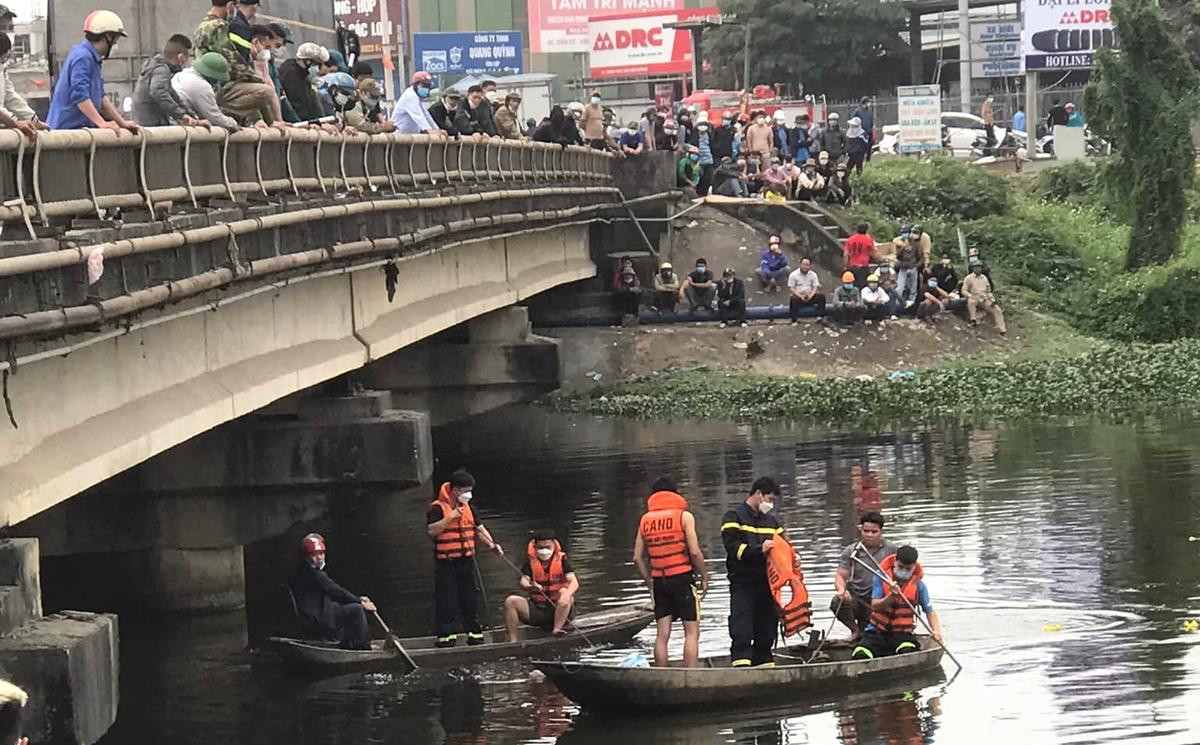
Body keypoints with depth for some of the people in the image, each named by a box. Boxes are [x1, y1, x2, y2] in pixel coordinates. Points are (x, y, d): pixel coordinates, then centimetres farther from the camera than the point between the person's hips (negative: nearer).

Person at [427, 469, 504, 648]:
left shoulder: (468, 508, 13)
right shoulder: (437, 508, -9)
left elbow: (479, 529, 16)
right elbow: (431, 530, -21)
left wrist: (491, 544, -2)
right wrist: (451, 517, -25)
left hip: (466, 559, 6)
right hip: (446, 563, -6)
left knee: (471, 598, 10)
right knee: (447, 600, -5)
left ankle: (475, 633, 18)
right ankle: (446, 636, -1)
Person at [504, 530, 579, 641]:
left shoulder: (562, 560, -4)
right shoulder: (530, 561, 1)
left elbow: (574, 582, -17)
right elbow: (523, 583, -11)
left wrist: (567, 595, -40)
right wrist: (530, 587, -37)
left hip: (559, 610, -2)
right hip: (537, 609, 2)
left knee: (564, 592, -31)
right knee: (511, 601, -15)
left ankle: (557, 629, -37)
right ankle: (513, 640, -18)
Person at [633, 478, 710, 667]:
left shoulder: (645, 520, 10)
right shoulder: (684, 516, -2)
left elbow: (637, 558, 8)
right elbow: (695, 552, -11)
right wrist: (704, 577, 1)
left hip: (658, 581, 4)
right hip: (682, 579, -4)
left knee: (662, 634, 5)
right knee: (692, 632, -2)